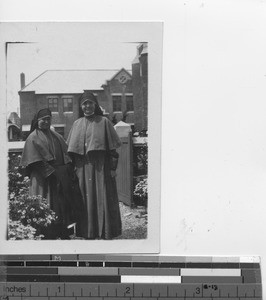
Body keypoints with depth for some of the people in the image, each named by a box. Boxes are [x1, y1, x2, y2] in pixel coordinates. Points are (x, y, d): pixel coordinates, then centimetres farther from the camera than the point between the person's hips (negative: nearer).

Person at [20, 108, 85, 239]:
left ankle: (62, 232, 17)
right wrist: (50, 172, -18)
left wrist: (69, 171, 4)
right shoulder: (33, 138, -3)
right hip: (44, 177, -6)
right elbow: (36, 161, -11)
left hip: (62, 176, 6)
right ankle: (48, 234, 5)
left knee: (63, 204, 8)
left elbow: (65, 154, 16)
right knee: (47, 207, -3)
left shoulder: (56, 136, 17)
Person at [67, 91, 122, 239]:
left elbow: (113, 147, -2)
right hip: (83, 168, 3)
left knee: (103, 199, -1)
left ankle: (106, 234, 5)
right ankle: (90, 233, 13)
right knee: (87, 199, 5)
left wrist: (113, 167, -8)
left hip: (101, 166, -3)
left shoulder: (104, 122, 1)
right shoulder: (77, 124, 12)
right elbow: (72, 150, 13)